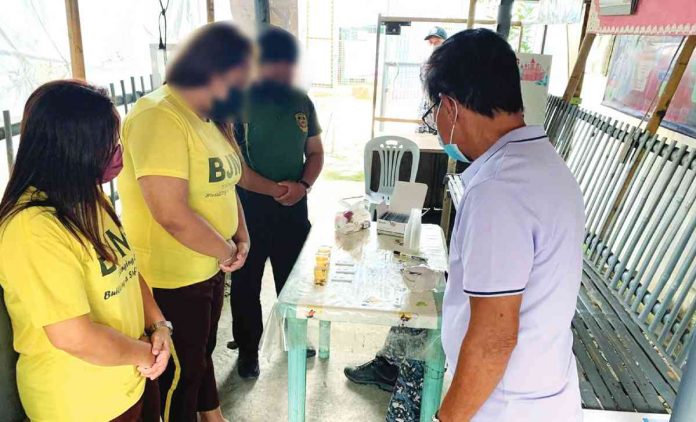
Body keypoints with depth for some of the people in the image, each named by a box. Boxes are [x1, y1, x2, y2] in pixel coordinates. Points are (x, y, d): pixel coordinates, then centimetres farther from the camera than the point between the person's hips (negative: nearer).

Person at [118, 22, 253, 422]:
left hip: (210, 268, 9)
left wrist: (241, 236, 1)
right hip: (173, 278, -9)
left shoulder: (209, 116, 6)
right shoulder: (158, 118, -25)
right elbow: (173, 215, -31)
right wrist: (226, 251, -16)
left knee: (202, 351, 28)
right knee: (181, 370, 13)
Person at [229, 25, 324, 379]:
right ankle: (248, 349, 30)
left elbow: (315, 152, 7)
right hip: (249, 211, -4)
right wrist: (274, 188, -20)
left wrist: (303, 186, -11)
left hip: (294, 211, 4)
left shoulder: (302, 101, 2)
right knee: (246, 284, 10)